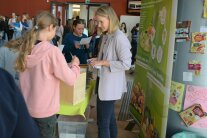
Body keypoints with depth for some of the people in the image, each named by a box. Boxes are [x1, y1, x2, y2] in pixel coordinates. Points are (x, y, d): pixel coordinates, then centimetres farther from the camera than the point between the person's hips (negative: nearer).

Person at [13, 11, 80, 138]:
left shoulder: (24, 48, -1)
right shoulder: (52, 51, -21)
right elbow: (70, 80, -16)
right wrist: (75, 64, 1)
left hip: (26, 107, 6)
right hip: (45, 110, -6)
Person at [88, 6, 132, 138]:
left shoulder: (119, 37, -18)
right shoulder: (106, 36, 9)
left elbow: (126, 64, -21)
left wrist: (102, 62, -20)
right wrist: (98, 60, 3)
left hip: (111, 86, -9)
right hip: (105, 83, 9)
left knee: (102, 122, -1)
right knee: (110, 119, 19)